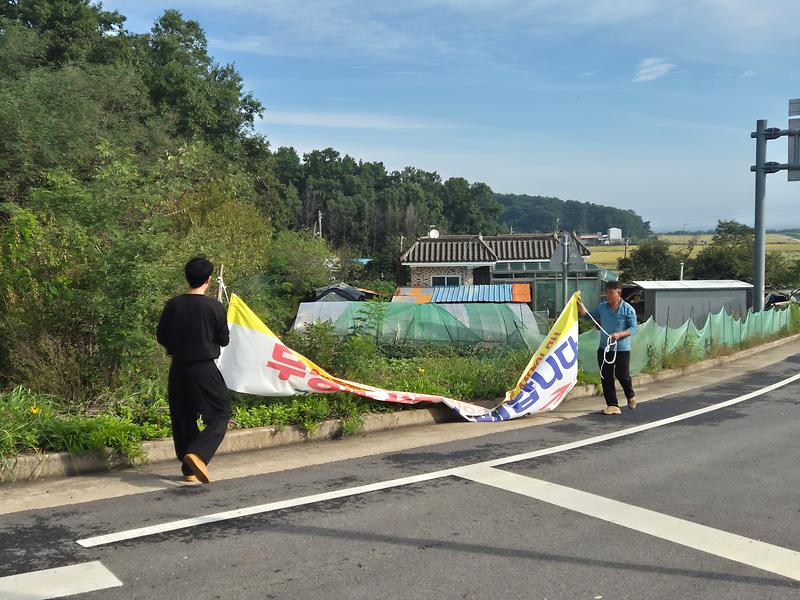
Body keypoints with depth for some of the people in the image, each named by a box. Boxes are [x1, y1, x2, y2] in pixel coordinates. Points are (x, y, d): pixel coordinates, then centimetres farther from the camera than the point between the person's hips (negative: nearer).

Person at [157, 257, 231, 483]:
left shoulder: (172, 305, -1)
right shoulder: (214, 307, -11)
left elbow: (161, 337, 6)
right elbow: (224, 340, -2)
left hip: (178, 370, 4)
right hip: (205, 369, -4)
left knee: (182, 419, 14)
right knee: (220, 414, 5)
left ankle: (189, 469, 18)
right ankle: (198, 454, -17)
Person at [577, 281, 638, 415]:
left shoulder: (628, 309, -7)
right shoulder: (601, 307, 6)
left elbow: (633, 328, -8)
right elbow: (588, 316, 16)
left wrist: (619, 334, -22)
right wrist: (580, 304, 0)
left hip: (622, 349, -4)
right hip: (604, 348, 4)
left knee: (622, 375, 1)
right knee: (606, 378, 2)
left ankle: (631, 396, 33)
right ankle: (612, 405, 11)